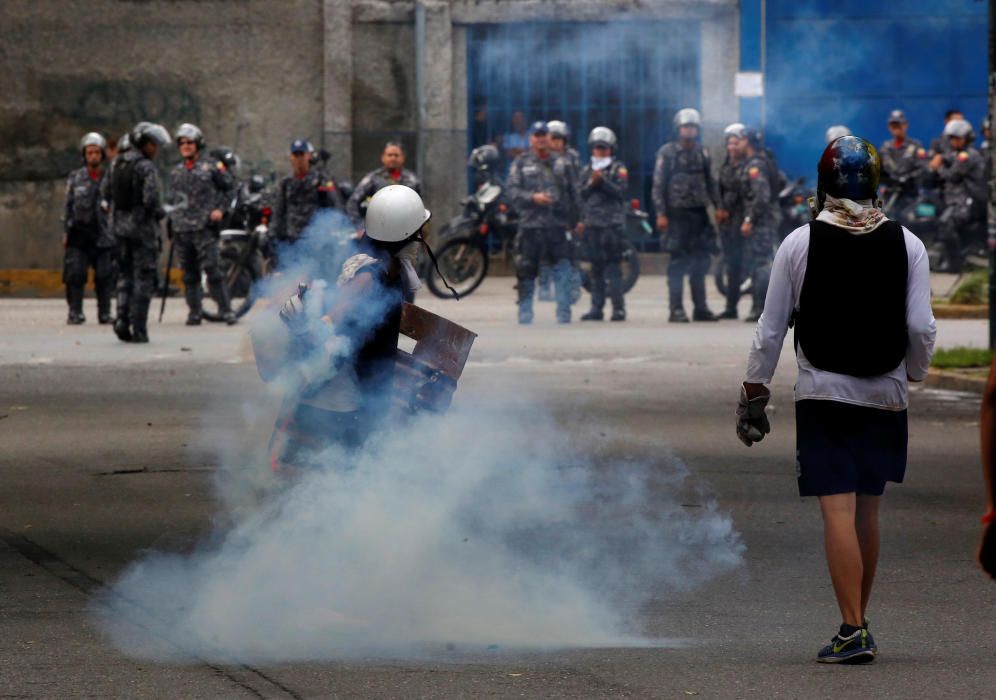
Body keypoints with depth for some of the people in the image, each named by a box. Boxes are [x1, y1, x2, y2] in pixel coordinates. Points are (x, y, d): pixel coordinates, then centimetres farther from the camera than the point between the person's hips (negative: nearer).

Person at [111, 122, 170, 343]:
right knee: (143, 279, -1)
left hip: (120, 226, 7)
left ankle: (122, 319, -3)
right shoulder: (145, 167, -13)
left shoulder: (119, 164, 11)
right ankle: (138, 330, -1)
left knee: (125, 275, 14)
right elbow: (151, 199, -21)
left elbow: (109, 193, 14)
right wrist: (160, 213, -2)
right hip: (143, 226, -7)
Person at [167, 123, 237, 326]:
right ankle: (193, 313, 12)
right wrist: (171, 225, 17)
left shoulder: (211, 165, 2)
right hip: (182, 229, 5)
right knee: (189, 274, 7)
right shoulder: (176, 172, 18)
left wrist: (221, 209, -6)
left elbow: (229, 187, 6)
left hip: (205, 227, -5)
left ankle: (225, 310, -12)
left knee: (212, 269, -14)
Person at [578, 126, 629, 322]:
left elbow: (620, 192, -7)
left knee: (613, 267, -10)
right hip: (592, 223, 5)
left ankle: (619, 307, -11)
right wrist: (591, 183, -7)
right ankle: (596, 308, 10)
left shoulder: (618, 169, 4)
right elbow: (581, 194, 10)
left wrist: (603, 181, -17)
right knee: (596, 268, 7)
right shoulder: (587, 171, 18)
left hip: (612, 223, -5)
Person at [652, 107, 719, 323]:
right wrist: (661, 214, -11)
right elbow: (658, 185, -5)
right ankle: (676, 309, -4)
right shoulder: (667, 153, -3)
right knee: (678, 263, -5)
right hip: (677, 214, -5)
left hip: (699, 214, 5)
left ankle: (700, 308, 14)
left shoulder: (702, 153, 11)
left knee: (700, 263, 7)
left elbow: (710, 183, 16)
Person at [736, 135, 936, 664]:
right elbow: (922, 329, -1)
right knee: (867, 511, 13)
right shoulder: (906, 244, 1)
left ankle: (854, 631, -14)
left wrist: (754, 392, 9)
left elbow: (771, 329, 0)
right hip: (885, 396, 3)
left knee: (838, 511, -6)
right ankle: (858, 627, 21)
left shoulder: (799, 243, -4)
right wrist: (912, 375, 17)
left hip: (823, 395, -3)